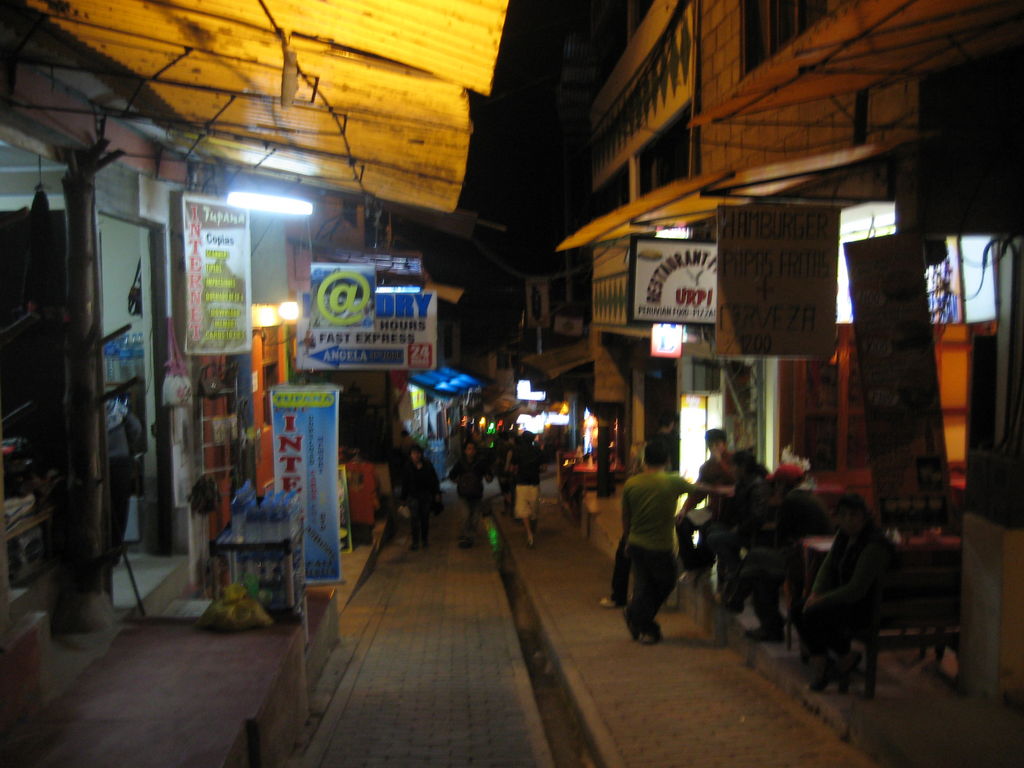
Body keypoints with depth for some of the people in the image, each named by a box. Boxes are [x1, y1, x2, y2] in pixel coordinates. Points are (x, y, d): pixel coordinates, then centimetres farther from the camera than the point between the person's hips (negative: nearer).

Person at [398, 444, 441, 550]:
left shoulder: (427, 464, -5)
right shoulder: (407, 467, -6)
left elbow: (434, 479, 2)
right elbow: (404, 483, 0)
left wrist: (437, 493, 0)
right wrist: (403, 498, 3)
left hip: (426, 495, 1)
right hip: (413, 496, -1)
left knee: (425, 518, 10)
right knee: (414, 518, -8)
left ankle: (425, 539, 25)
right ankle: (415, 542, -1)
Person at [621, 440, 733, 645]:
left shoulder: (630, 484, -2)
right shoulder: (672, 482, -10)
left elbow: (625, 518, 7)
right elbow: (697, 487, 10)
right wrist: (719, 489, 30)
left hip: (636, 544, 3)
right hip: (660, 547, -3)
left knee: (643, 584, 14)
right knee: (665, 582, 16)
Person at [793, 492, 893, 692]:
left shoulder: (875, 546, -24)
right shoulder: (844, 535, 4)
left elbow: (857, 589, -26)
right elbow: (827, 567, 10)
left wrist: (822, 600, -20)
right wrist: (816, 593, -7)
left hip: (869, 607, -9)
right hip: (845, 598, 9)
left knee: (813, 615, -25)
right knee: (799, 610, -8)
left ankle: (846, 658, -2)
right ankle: (821, 666, -2)